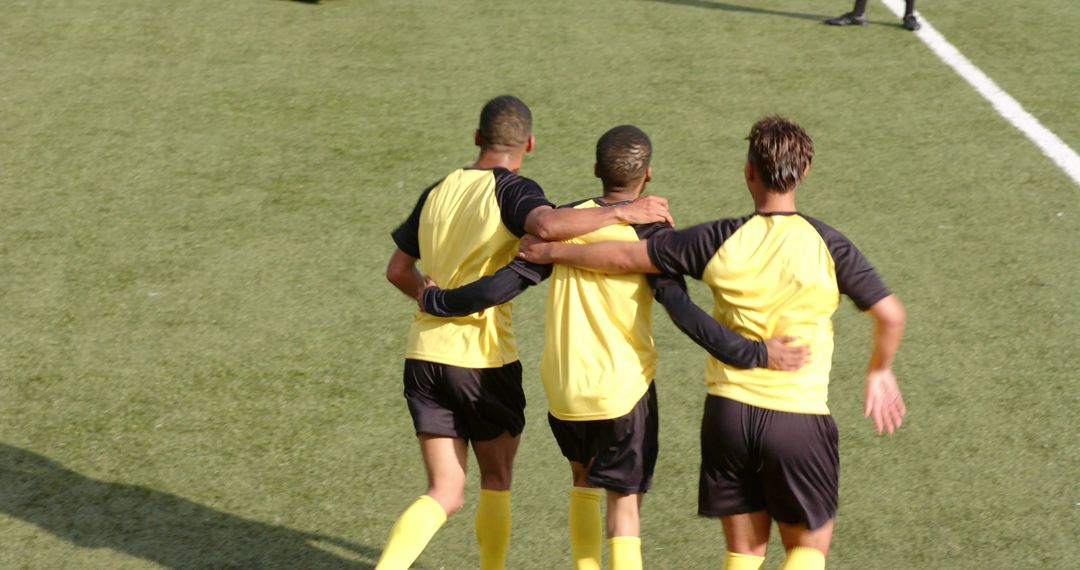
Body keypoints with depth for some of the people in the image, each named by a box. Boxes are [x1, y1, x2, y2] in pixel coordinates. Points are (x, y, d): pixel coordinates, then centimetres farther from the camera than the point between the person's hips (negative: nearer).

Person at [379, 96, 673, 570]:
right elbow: (548, 224, -31)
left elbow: (398, 270, 20)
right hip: (483, 356, -5)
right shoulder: (511, 189, -8)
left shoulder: (437, 192, 12)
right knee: (496, 482, 16)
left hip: (424, 353, 5)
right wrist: (624, 212, -22)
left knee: (444, 494, 7)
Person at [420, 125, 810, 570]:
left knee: (584, 476, 27)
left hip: (561, 390, 3)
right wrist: (756, 354, -22)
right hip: (625, 391, -3)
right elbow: (684, 314, -21)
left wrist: (436, 300, 13)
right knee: (623, 504, 4)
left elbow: (503, 285, -1)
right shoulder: (651, 234, -10)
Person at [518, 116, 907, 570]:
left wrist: (553, 251, 16)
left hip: (728, 411, 2)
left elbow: (624, 256, 1)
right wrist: (879, 371, 12)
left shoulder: (719, 242, -5)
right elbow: (890, 315, -8)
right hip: (798, 417, -2)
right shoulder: (829, 246, -8)